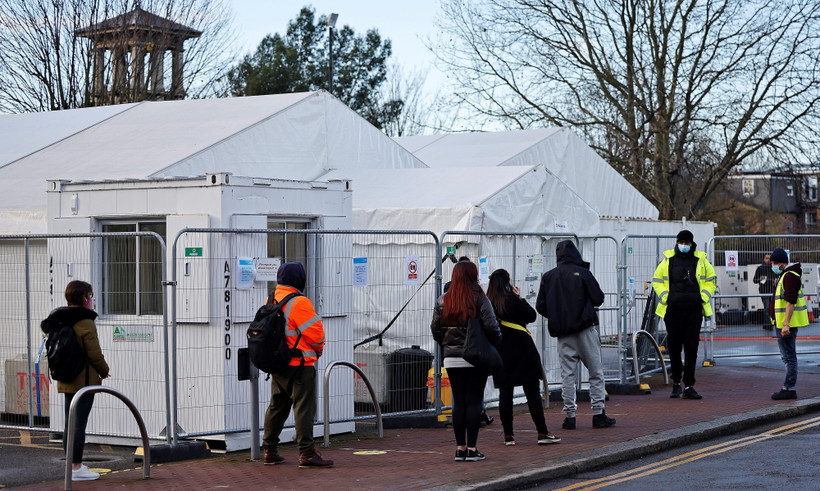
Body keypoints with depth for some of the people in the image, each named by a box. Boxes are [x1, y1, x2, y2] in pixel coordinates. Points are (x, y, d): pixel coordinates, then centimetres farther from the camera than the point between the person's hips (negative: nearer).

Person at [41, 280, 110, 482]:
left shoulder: (59, 320, 11)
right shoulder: (85, 322, -15)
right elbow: (94, 353, -15)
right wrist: (104, 371, 1)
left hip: (65, 380, 8)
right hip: (84, 380, -8)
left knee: (70, 423, 13)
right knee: (79, 423, -5)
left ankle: (72, 465, 20)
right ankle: (77, 468, -3)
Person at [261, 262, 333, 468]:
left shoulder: (271, 300, 8)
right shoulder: (298, 303, -18)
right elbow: (315, 331, -16)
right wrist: (318, 348, 6)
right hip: (299, 364, -8)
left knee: (277, 406, 17)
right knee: (304, 407, -6)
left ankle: (269, 451, 23)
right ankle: (306, 453, -9)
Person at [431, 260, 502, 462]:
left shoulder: (442, 301, 3)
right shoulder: (479, 299, -9)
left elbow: (435, 330, 5)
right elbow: (491, 328, -13)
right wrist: (497, 343, 5)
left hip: (452, 360, 4)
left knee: (458, 402, 9)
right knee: (474, 401, 1)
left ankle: (460, 448, 9)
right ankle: (472, 448, 0)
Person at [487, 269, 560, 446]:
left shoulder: (488, 303, 2)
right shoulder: (512, 299, -10)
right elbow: (532, 316, -3)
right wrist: (520, 298, 6)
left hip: (500, 352, 4)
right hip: (521, 350, -4)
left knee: (505, 392, 7)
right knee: (532, 392, -1)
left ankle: (508, 435, 6)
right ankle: (542, 433, -3)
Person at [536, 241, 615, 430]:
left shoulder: (548, 277, 4)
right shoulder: (582, 273, -6)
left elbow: (541, 306, 4)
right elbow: (598, 299, -5)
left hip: (562, 333, 3)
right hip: (585, 329, -3)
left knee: (567, 373, 7)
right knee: (596, 372, 4)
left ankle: (569, 415, 3)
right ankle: (598, 413, 2)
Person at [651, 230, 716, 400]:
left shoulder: (701, 260, 7)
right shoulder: (668, 260, 7)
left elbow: (710, 280, 16)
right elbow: (657, 280, 14)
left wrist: (703, 297, 1)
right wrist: (665, 296, -1)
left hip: (694, 310, 0)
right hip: (673, 309, 0)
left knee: (691, 348, -3)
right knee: (674, 348, 5)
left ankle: (689, 386, -2)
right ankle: (676, 383, 20)